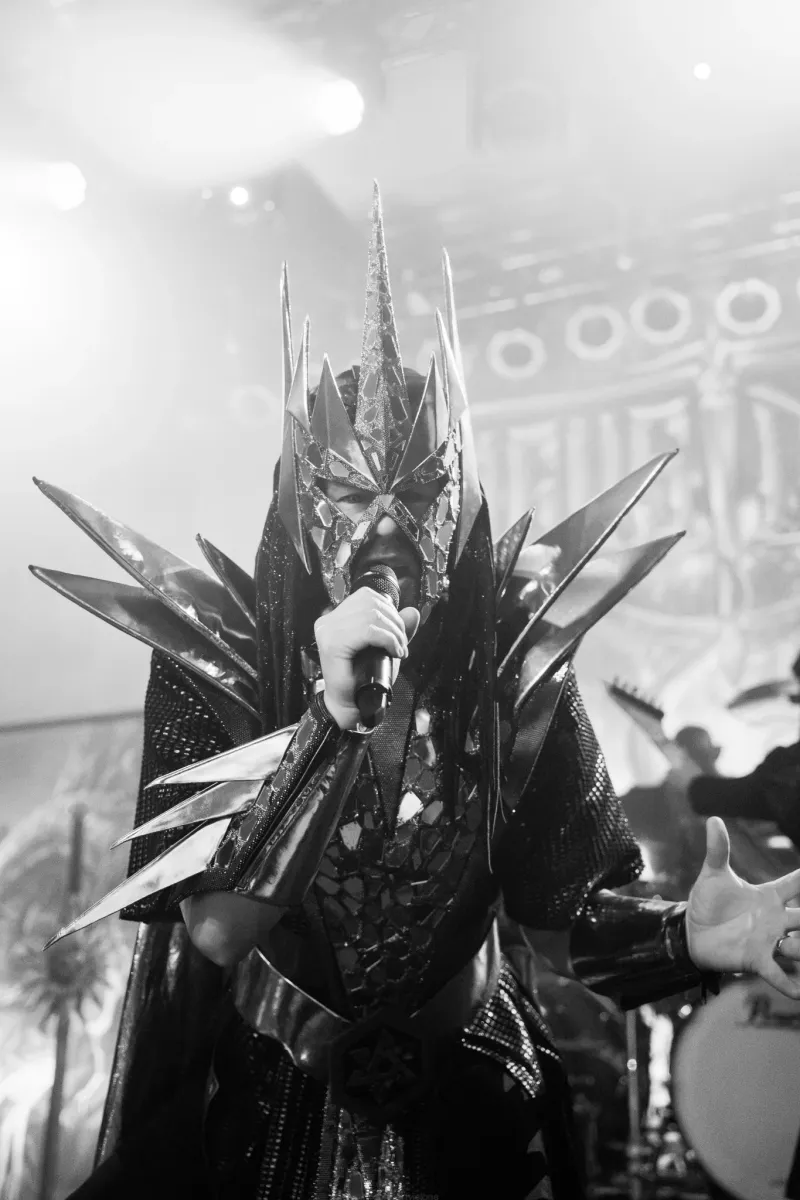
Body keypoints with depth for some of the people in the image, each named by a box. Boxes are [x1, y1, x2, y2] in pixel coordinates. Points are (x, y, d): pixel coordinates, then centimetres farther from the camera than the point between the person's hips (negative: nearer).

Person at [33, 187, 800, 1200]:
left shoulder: (514, 657, -13)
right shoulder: (213, 654, -17)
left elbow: (569, 911, -7)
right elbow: (213, 928, -25)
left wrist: (690, 938, -27)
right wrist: (332, 715, -36)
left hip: (466, 1114, 2)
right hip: (255, 1112, -1)